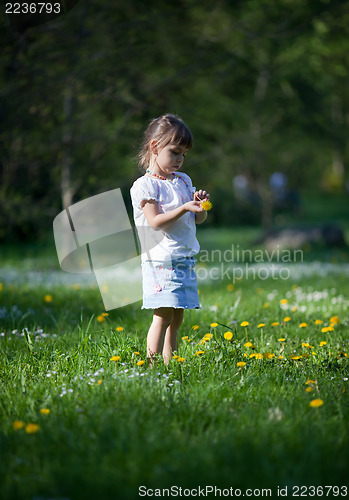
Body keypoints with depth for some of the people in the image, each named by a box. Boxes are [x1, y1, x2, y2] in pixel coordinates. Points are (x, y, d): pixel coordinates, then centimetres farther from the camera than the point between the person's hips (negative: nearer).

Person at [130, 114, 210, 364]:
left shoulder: (184, 181, 15)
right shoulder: (145, 185, -6)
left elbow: (198, 219, 15)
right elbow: (155, 221, -15)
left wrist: (200, 205, -6)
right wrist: (184, 208, -24)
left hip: (185, 260, 7)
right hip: (161, 260, -7)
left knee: (177, 318, 8)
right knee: (163, 315, -12)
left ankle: (170, 363, 12)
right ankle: (152, 365, -11)